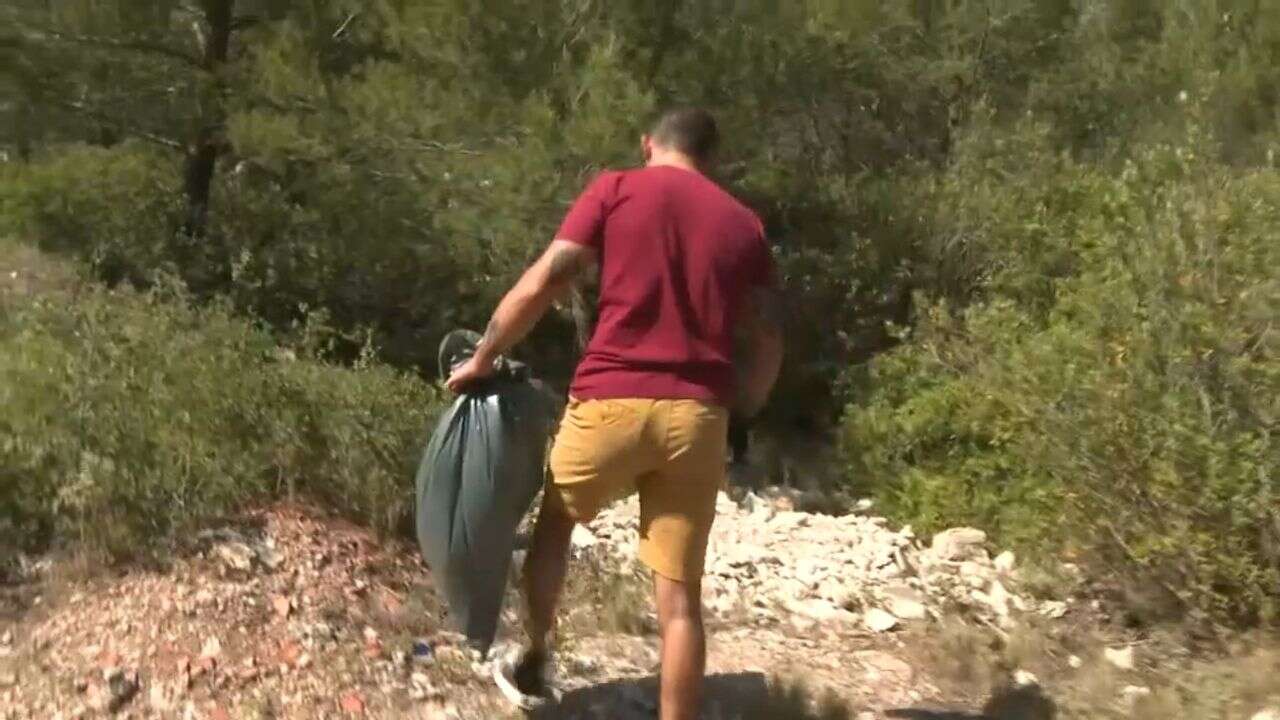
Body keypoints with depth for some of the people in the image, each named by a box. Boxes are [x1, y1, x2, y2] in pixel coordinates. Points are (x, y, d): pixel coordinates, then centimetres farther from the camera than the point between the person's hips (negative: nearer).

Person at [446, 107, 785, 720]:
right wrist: (738, 408, 21)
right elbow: (768, 340, 10)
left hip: (613, 400, -2)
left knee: (556, 519, 26)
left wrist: (483, 358, 7)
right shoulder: (744, 224, 14)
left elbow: (541, 286, -3)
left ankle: (534, 661, 36)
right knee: (680, 594, 7)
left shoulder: (616, 189, 5)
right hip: (697, 414, 2)